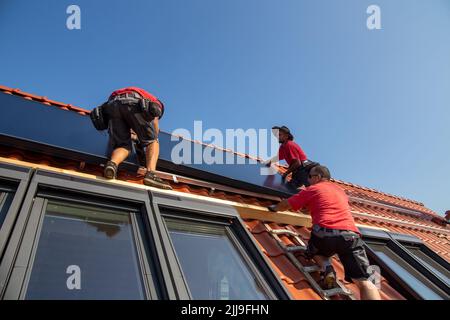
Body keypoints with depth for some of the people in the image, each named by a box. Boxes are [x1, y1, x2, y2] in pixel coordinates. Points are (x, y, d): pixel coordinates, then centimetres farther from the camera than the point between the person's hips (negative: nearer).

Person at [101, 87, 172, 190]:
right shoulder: (156, 102, 32)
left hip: (112, 104, 4)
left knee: (123, 145, 9)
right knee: (152, 141, 7)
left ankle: (113, 163, -25)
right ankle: (151, 174, -17)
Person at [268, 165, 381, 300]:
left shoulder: (312, 189, 16)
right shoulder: (340, 190, 31)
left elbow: (286, 205, 21)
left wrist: (273, 208, 42)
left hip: (325, 233, -2)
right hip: (351, 235, 3)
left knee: (316, 251, 31)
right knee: (364, 282, 0)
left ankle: (326, 267, 0)